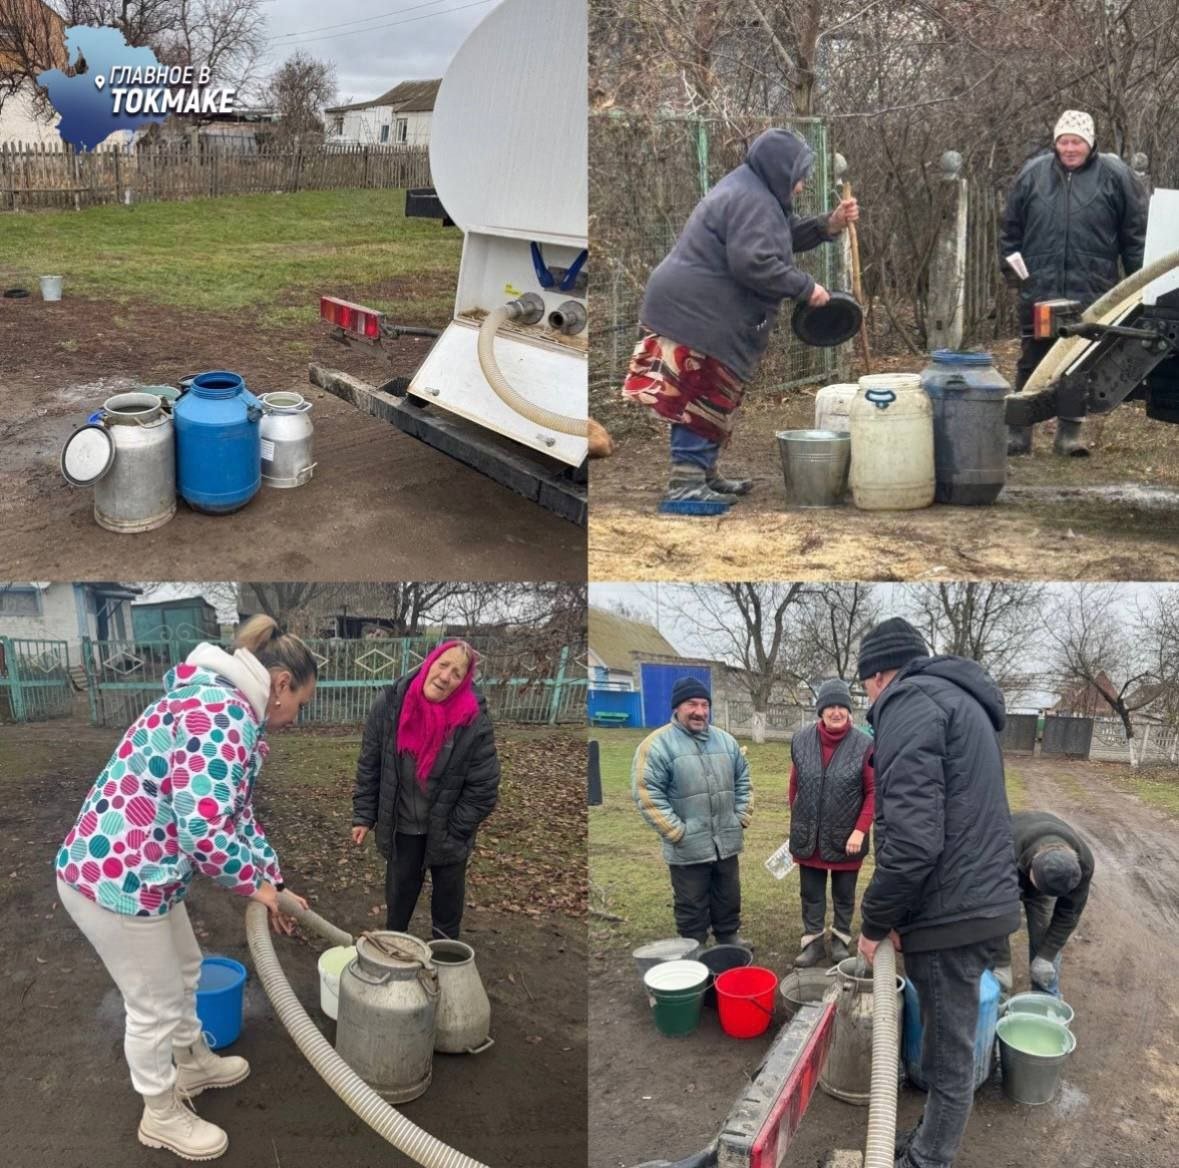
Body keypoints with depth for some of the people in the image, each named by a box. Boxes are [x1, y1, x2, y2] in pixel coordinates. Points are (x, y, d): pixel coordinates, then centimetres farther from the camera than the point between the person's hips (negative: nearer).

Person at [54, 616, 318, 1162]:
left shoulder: (224, 708, 11)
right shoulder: (222, 712, -25)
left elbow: (236, 815, 19)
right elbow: (204, 829, -30)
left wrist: (276, 883, 19)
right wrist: (254, 883, -12)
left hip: (141, 870, 10)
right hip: (117, 877, -10)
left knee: (183, 970, 28)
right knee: (155, 1004, 10)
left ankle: (193, 1064, 51)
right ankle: (162, 1115, 31)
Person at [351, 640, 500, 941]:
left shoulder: (475, 723, -24)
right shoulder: (390, 703, -16)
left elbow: (483, 790, -15)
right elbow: (369, 764, -4)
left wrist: (452, 832, -11)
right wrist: (364, 816, -3)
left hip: (447, 834, -2)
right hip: (402, 828, 2)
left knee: (447, 905, 16)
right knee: (398, 898, 18)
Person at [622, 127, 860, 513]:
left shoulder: (752, 190, 19)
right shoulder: (752, 200, -16)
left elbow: (784, 236, 25)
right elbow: (753, 262, -26)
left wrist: (829, 224, 11)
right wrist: (805, 288, -18)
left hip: (696, 308, 11)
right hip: (697, 312, -11)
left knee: (710, 398, 16)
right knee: (704, 398, -9)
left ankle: (702, 473, 24)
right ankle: (685, 485, -9)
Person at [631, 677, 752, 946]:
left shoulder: (725, 740, 7)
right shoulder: (657, 744, -12)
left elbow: (743, 781, 16)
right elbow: (647, 793, -16)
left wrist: (742, 817, 5)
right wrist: (676, 832, -17)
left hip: (727, 842, 5)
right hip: (688, 848, -5)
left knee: (729, 900, 19)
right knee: (692, 907, 7)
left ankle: (729, 939, 37)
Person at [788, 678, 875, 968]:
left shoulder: (864, 745, -11)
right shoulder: (801, 741, -3)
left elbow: (874, 791, -8)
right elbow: (795, 786, 7)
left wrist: (860, 830, -14)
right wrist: (797, 823, 10)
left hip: (846, 838, -2)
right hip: (808, 836, 2)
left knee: (844, 895, 14)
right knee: (811, 894, 11)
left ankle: (841, 940, 30)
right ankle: (813, 941, 24)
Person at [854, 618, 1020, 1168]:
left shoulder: (909, 702, -13)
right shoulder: (959, 701, 18)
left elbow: (911, 836, -23)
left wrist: (875, 922, -10)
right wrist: (897, 917, 19)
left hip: (950, 913, -9)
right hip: (982, 901, 9)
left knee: (947, 1052, 4)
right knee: (950, 1043, 20)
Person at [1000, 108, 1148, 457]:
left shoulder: (1115, 175, 0)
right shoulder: (1034, 173, 5)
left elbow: (1136, 232, 4)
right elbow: (1011, 227, 14)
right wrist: (1011, 268, 9)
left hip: (1091, 294, -1)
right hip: (1039, 290, 1)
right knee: (1031, 363, 6)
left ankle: (1069, 433, 16)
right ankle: (1018, 434, 13)